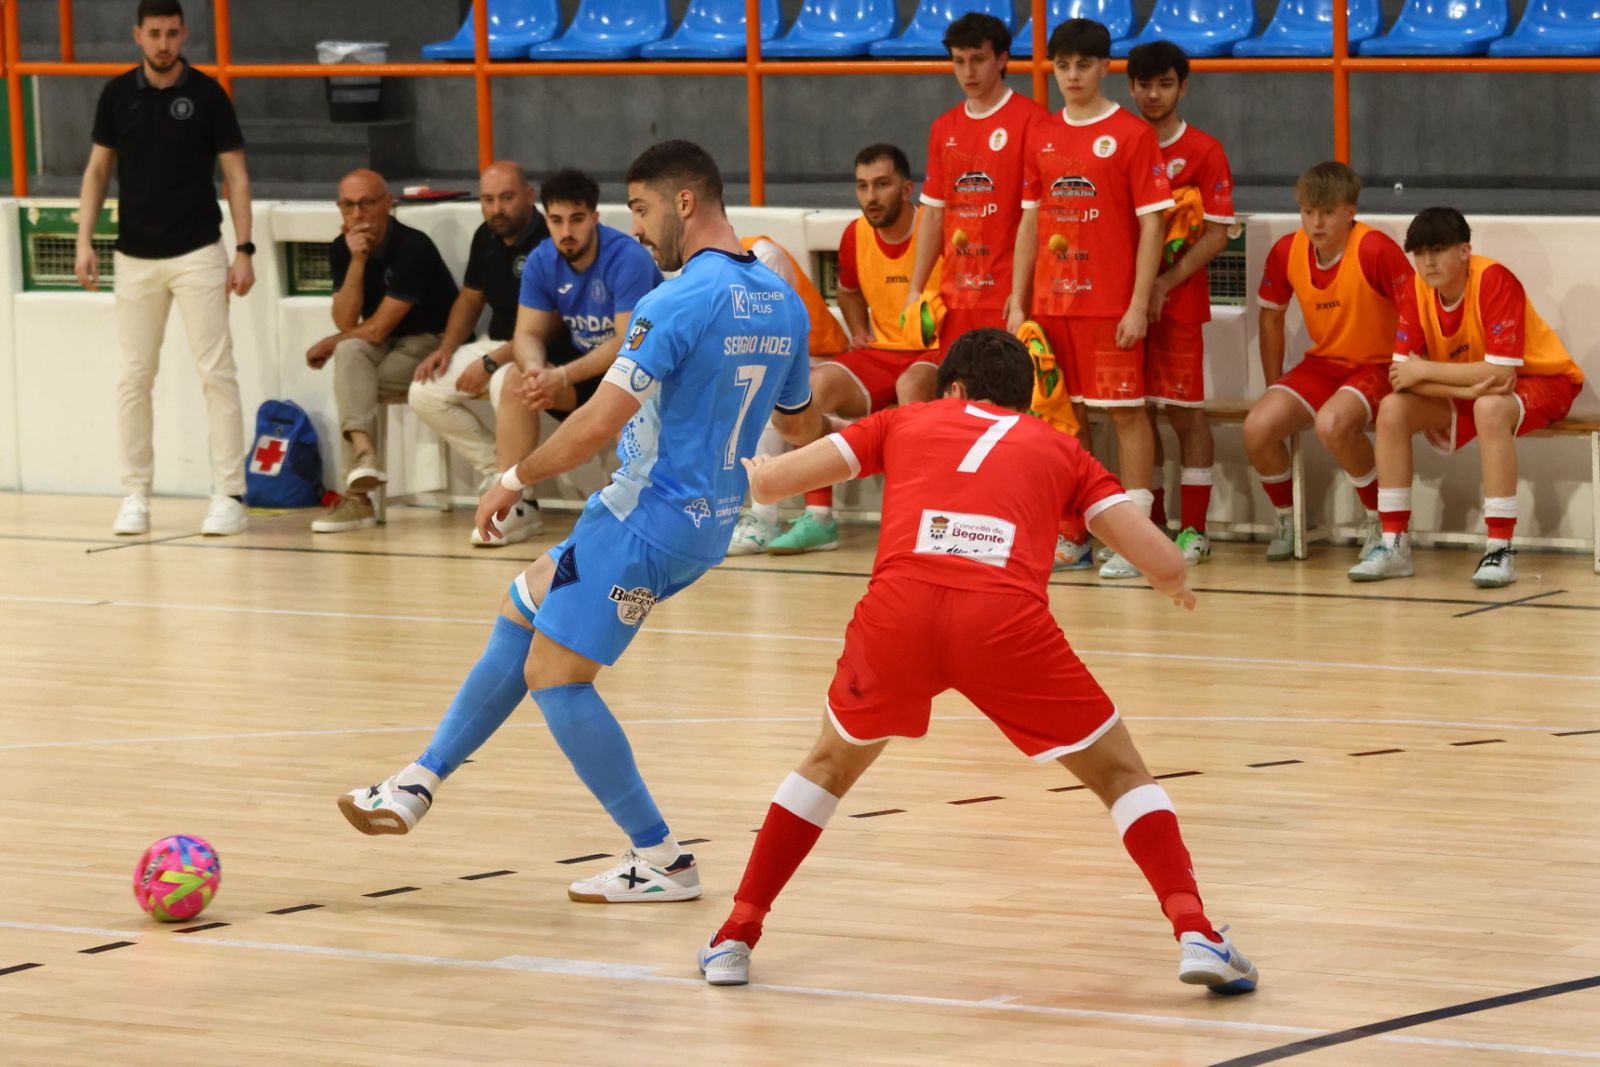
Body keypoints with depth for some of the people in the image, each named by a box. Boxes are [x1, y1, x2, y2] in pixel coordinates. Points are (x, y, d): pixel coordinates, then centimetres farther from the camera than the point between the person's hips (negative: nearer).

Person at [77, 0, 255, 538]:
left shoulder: (207, 94, -4)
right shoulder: (117, 94, 3)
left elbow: (235, 173, -1)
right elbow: (98, 169, 10)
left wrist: (244, 250, -8)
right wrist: (85, 241, 0)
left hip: (198, 252, -2)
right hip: (135, 256, 3)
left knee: (217, 373, -5)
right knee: (134, 378, 3)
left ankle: (230, 495, -2)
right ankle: (135, 495, 11)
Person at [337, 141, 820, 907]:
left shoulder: (676, 304, -20)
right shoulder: (782, 303, 6)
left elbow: (599, 422, -24)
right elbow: (801, 425, 20)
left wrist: (516, 480, -11)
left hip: (649, 518, -10)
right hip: (709, 523, 10)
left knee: (554, 675, -2)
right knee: (523, 613, 20)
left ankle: (660, 860, 2)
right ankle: (419, 785, 23)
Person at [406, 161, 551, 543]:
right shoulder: (486, 239, 6)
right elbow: (470, 298, 20)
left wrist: (491, 363, -25)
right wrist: (446, 349, 4)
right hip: (498, 345, 9)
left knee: (507, 382, -39)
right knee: (424, 392, -6)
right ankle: (496, 470, -2)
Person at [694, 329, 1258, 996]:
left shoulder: (906, 422, 29)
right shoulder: (1059, 450, 27)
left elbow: (770, 480, 25)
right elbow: (1164, 563, 19)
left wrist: (750, 472, 49)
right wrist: (1175, 584, 43)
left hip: (898, 610, 1)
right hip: (1005, 616, -1)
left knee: (831, 765, 28)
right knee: (1120, 773, 16)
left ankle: (736, 938, 26)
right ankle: (1195, 934, -2)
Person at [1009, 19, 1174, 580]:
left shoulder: (1132, 134, -5)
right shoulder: (1041, 135, 10)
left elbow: (1151, 224, -7)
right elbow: (1030, 220, 14)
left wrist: (1139, 305, -13)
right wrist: (1018, 303, 9)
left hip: (1109, 303, -5)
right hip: (1051, 302, 5)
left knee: (1126, 411, -4)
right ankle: (1072, 534, 17)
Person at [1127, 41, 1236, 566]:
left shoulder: (1204, 151, -2)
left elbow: (1217, 234, -5)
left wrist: (1165, 283, -15)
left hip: (1178, 301, -4)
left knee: (1185, 412, -2)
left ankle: (1194, 529, 2)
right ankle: (1152, 524, 15)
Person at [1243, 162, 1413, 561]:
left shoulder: (1375, 251, -21)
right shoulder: (1286, 252, -3)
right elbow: (1271, 318, 13)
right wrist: (1275, 388, 12)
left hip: (1378, 365, -6)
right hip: (1322, 363, 6)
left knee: (1331, 423, -36)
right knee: (1257, 427, -18)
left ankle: (1380, 520, -12)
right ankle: (1285, 518, 10)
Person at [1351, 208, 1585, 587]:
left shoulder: (1495, 281, -27)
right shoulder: (1417, 290, -11)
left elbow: (1501, 372, -33)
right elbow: (1400, 375, -17)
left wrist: (1423, 371, -26)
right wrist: (1466, 388, -33)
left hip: (1541, 381, -6)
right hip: (1464, 396, 6)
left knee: (1489, 408, -38)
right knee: (1392, 409, -16)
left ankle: (1500, 549, -35)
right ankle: (1394, 546, -11)